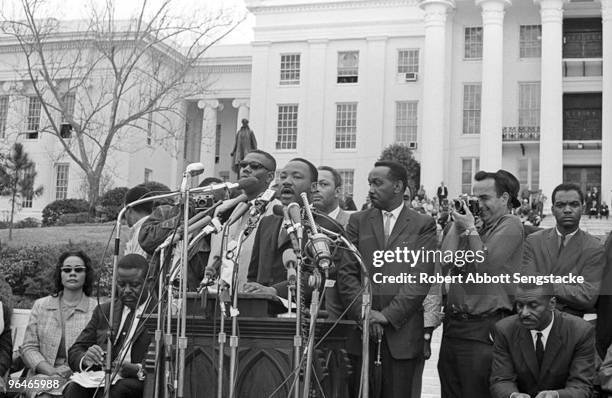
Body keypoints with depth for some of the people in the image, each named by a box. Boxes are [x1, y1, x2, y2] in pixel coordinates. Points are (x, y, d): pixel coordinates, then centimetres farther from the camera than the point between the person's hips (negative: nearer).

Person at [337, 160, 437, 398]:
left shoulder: (423, 225, 5)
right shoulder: (357, 222, 12)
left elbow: (421, 278, -4)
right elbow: (346, 273, 5)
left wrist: (388, 315, -11)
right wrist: (364, 312, -9)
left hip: (402, 330, -2)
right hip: (362, 328, 2)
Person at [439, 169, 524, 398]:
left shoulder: (510, 225, -6)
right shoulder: (477, 224, 14)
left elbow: (485, 266, -16)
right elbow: (444, 265, 6)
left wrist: (470, 228, -6)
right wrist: (456, 227, 2)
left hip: (483, 328, -7)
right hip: (453, 325, 7)